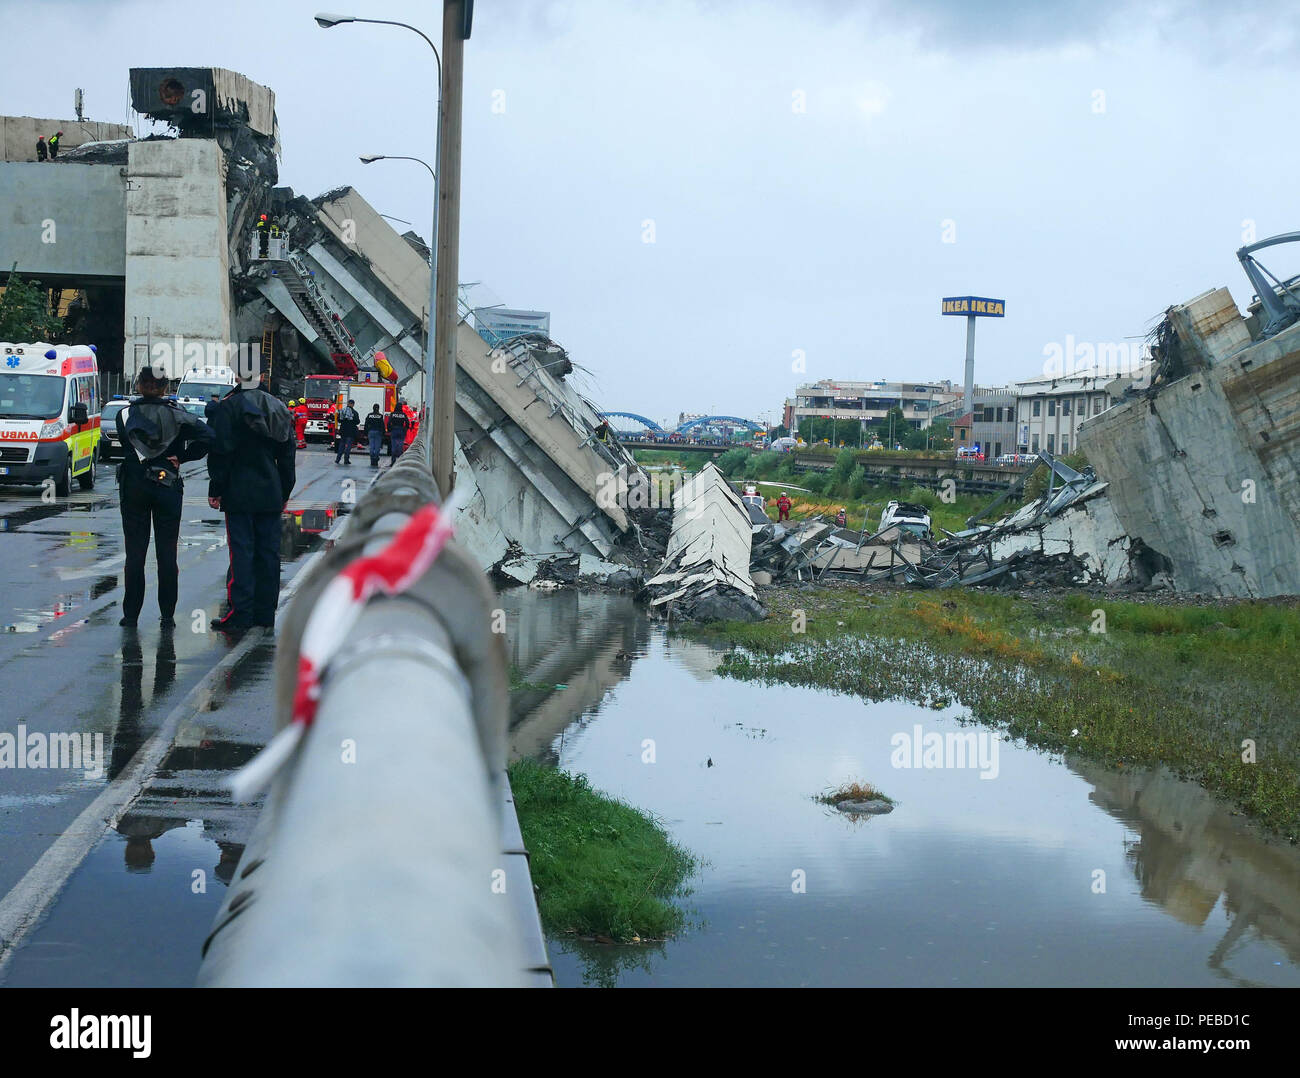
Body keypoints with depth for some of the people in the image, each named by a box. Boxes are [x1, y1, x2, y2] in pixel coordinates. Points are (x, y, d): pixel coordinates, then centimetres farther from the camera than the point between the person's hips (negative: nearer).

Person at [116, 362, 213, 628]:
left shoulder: (125, 415, 0)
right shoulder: (176, 414, -2)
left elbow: (124, 447, -5)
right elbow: (206, 436, -13)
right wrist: (182, 457, -5)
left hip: (133, 488, 0)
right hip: (168, 485, 0)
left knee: (134, 551, 5)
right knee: (167, 553, 6)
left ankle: (131, 614, 6)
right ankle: (168, 614, 7)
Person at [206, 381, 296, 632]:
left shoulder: (229, 406, -8)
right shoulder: (279, 409, 10)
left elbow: (221, 452, -11)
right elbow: (287, 456, 14)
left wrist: (215, 490, -5)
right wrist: (284, 494, 20)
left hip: (239, 494, -5)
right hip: (271, 496, 5)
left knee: (241, 552, -4)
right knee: (268, 552, 8)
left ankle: (240, 614, -5)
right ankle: (265, 614, 13)